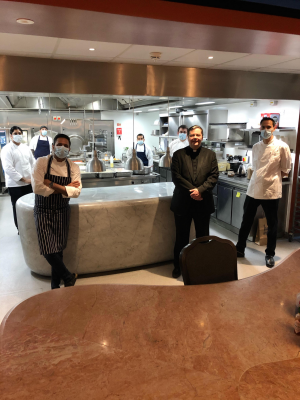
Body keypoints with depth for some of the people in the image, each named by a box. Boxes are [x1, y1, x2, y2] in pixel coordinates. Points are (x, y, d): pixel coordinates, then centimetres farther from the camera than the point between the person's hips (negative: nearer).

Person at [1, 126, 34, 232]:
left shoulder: (25, 147, 9)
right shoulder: (7, 150, -10)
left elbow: (32, 162, 15)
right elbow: (8, 168, -18)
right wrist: (23, 179, -18)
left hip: (29, 183, 5)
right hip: (15, 184, -5)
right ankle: (20, 230, 20)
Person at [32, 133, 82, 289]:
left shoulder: (73, 167, -1)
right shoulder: (41, 162, -8)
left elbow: (76, 191, -12)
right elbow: (37, 187, -20)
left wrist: (52, 185, -20)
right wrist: (66, 188, -16)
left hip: (62, 212, 2)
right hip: (43, 211, -2)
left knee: (58, 249, 9)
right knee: (48, 249, -8)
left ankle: (55, 285, 26)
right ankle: (68, 277, 15)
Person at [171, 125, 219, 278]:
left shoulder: (210, 155, 6)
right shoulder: (178, 154, 2)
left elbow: (214, 176, -3)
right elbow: (176, 176, -7)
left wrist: (200, 190, -17)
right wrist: (191, 191, -16)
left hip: (203, 202, 1)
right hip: (183, 202, -1)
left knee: (203, 236, 12)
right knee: (181, 237, 10)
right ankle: (178, 266, 25)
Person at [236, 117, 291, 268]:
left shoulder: (282, 147, -8)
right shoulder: (255, 147, 7)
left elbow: (286, 170, -1)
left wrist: (271, 178, -1)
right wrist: (260, 178, 6)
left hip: (271, 191, -4)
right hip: (253, 190, 4)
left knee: (272, 225, 9)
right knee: (246, 221, 12)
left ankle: (270, 254, 25)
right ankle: (240, 249, 27)